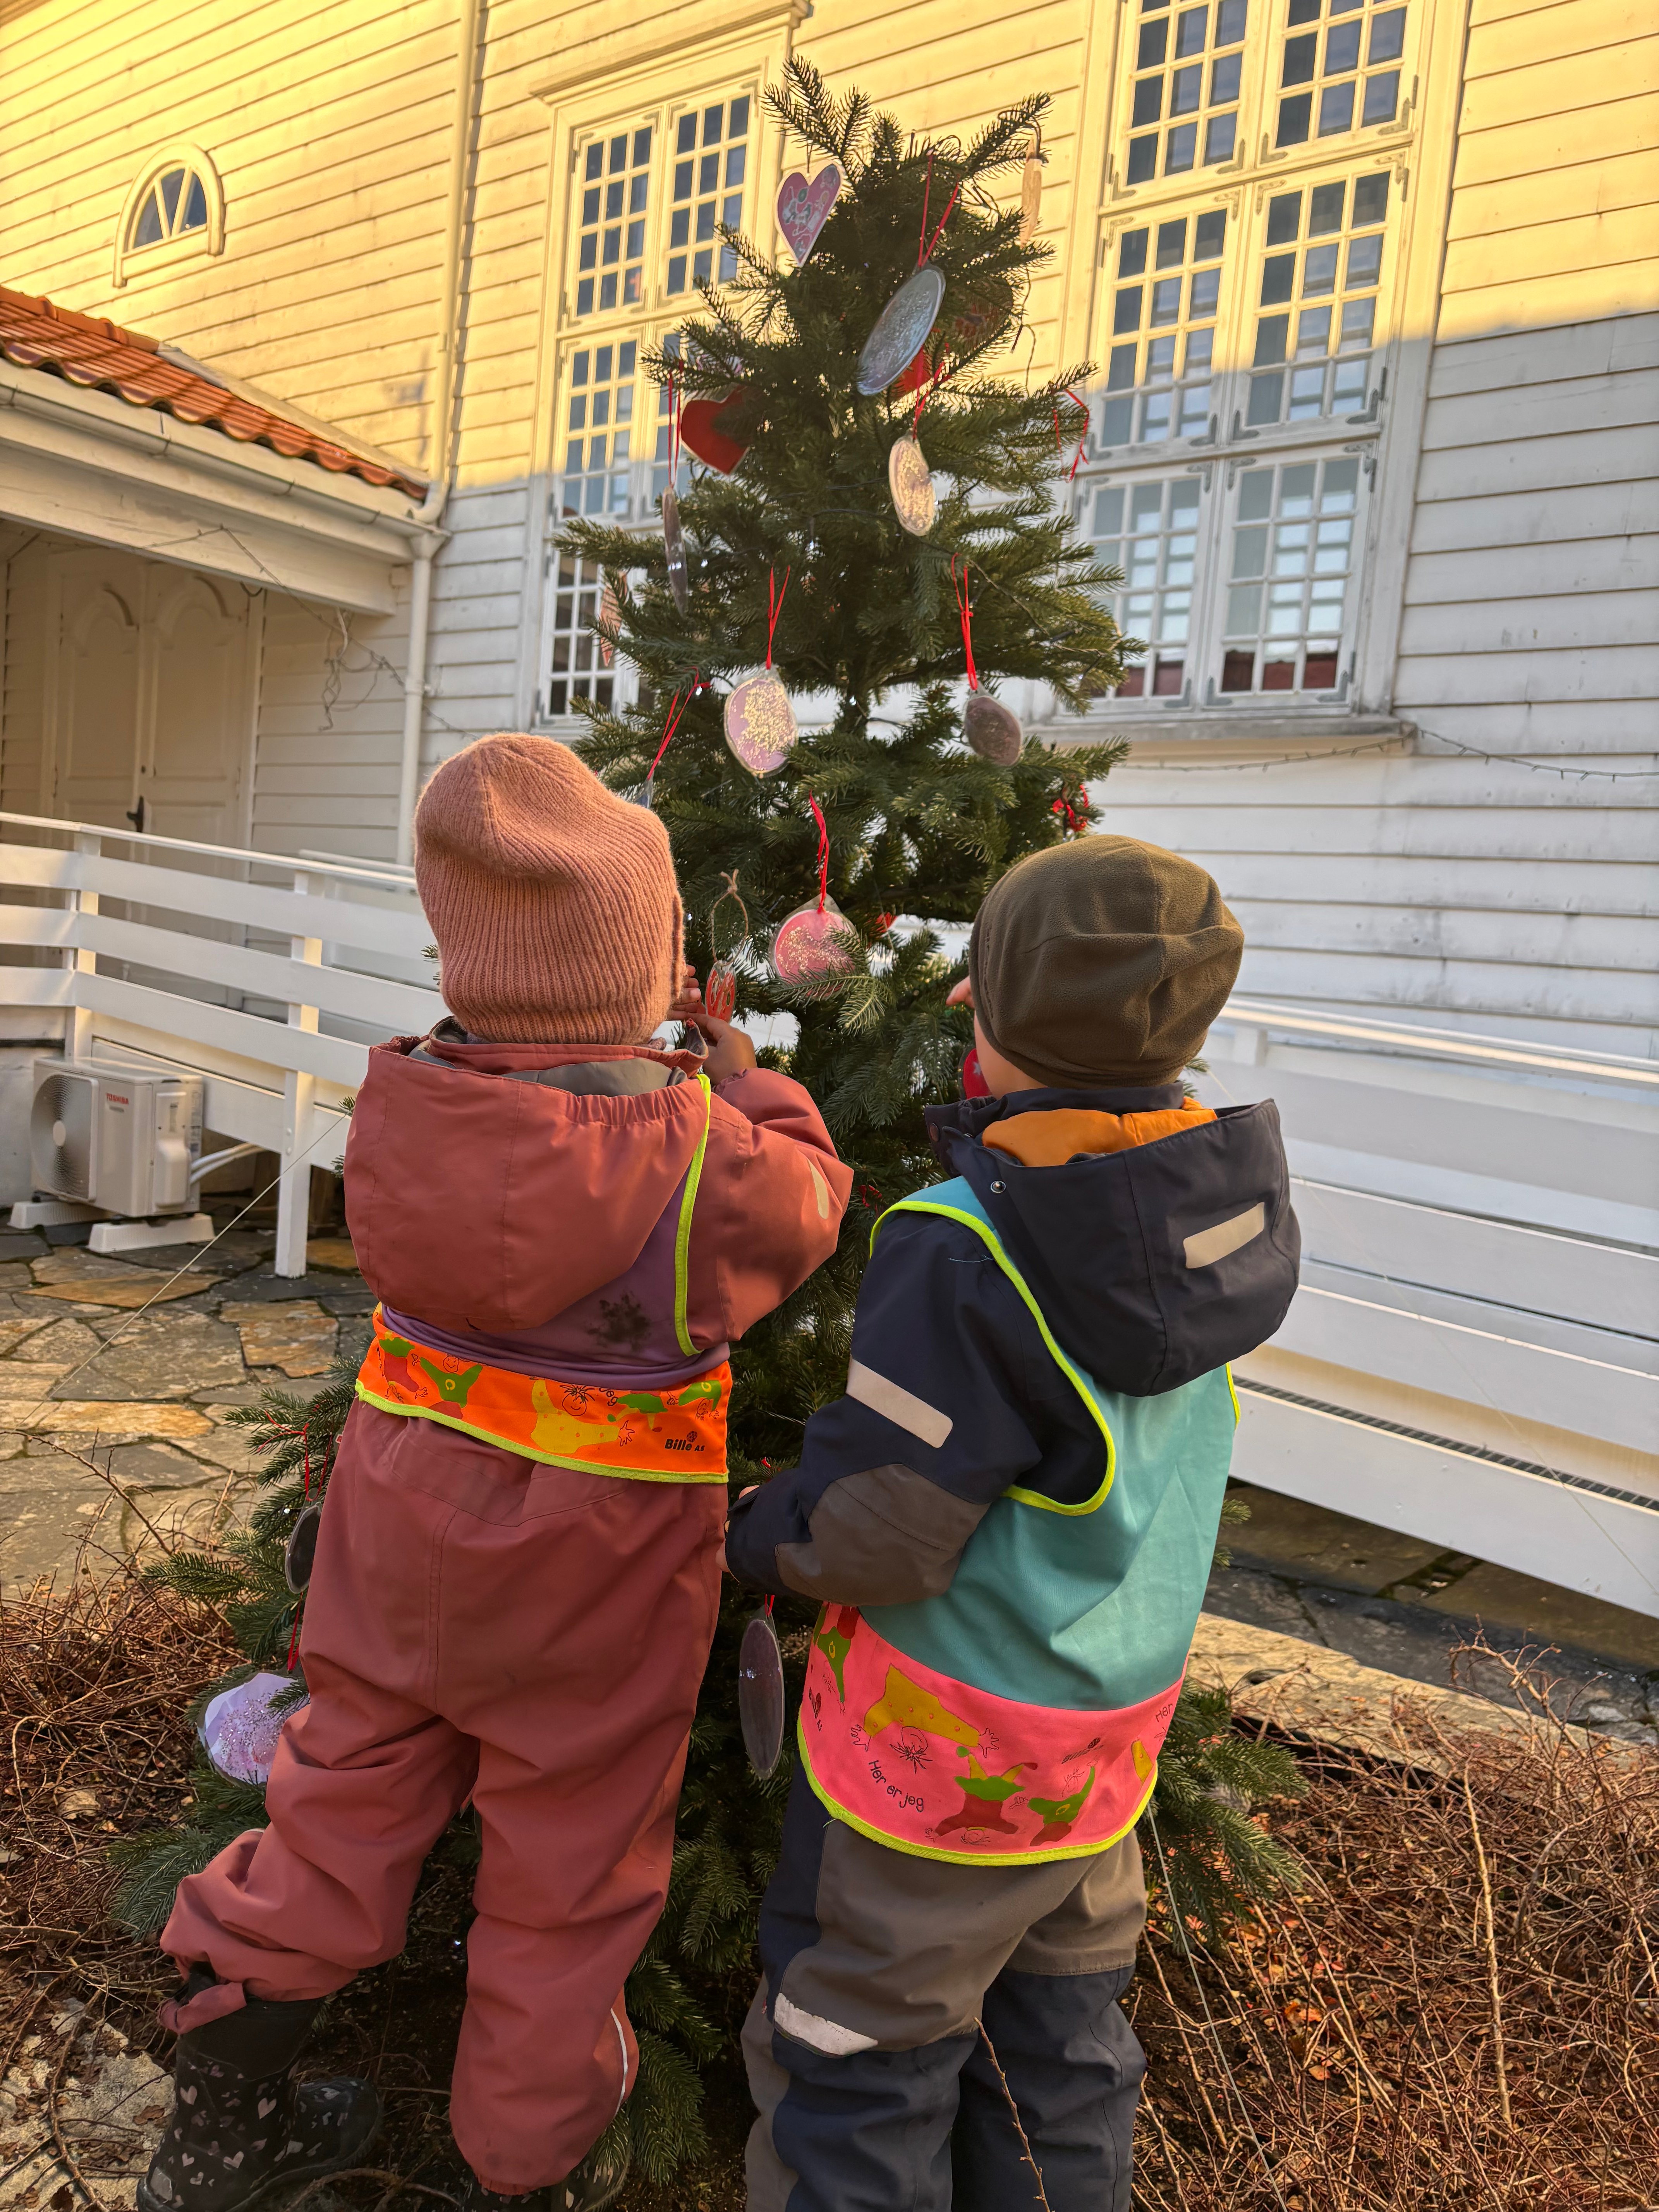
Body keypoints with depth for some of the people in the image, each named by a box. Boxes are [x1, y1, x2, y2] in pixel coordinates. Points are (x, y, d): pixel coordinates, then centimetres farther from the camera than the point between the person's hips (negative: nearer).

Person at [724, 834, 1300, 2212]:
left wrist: (756, 1540, -5)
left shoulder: (969, 1254, -30)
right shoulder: (1217, 1203, -10)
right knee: (1060, 2032, 27)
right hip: (1115, 1727, 7)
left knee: (861, 2049, 16)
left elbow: (868, 1532, -25)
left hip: (945, 1744, -7)